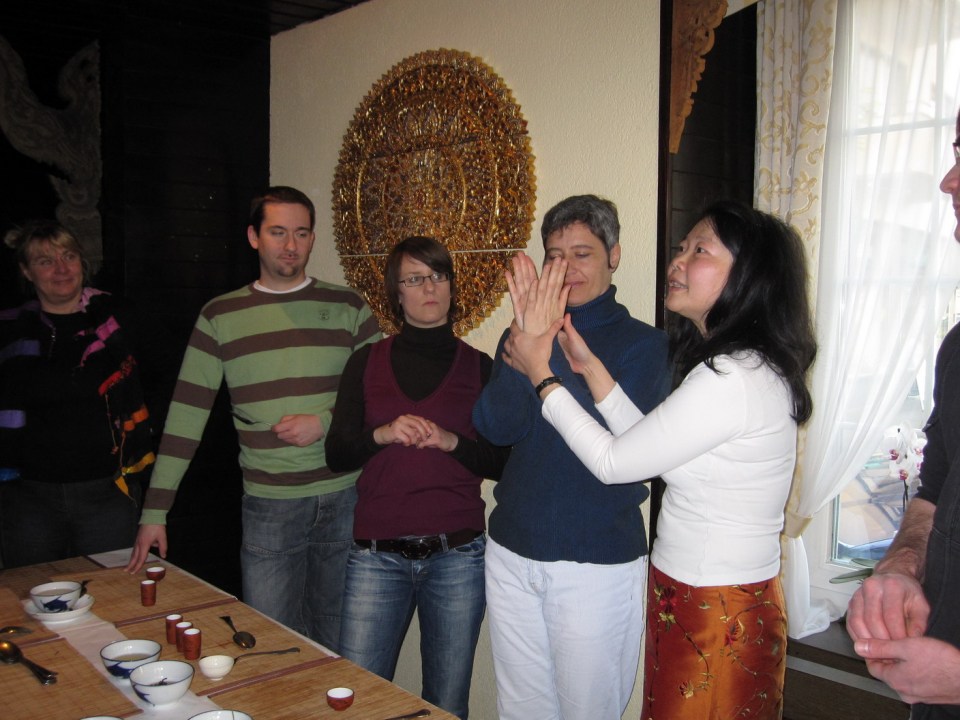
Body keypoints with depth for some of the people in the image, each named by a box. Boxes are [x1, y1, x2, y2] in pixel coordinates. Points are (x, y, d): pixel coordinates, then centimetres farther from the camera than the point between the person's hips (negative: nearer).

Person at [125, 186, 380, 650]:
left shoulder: (347, 307, 4)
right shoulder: (220, 317, 4)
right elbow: (186, 415, 2)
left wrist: (326, 423, -12)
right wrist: (155, 511, 0)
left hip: (346, 500, 1)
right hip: (268, 507, 0)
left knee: (340, 646, 11)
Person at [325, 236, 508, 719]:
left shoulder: (478, 367, 6)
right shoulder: (367, 363, 8)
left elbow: (501, 462, 3)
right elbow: (336, 455, 4)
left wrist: (451, 441, -13)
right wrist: (382, 434, -13)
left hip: (457, 556, 0)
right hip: (377, 555, 1)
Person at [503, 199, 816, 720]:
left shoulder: (732, 378, -24)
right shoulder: (744, 366, 9)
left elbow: (613, 461, -16)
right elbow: (644, 443, 8)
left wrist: (541, 375, -7)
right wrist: (589, 366, 5)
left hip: (717, 613, -9)